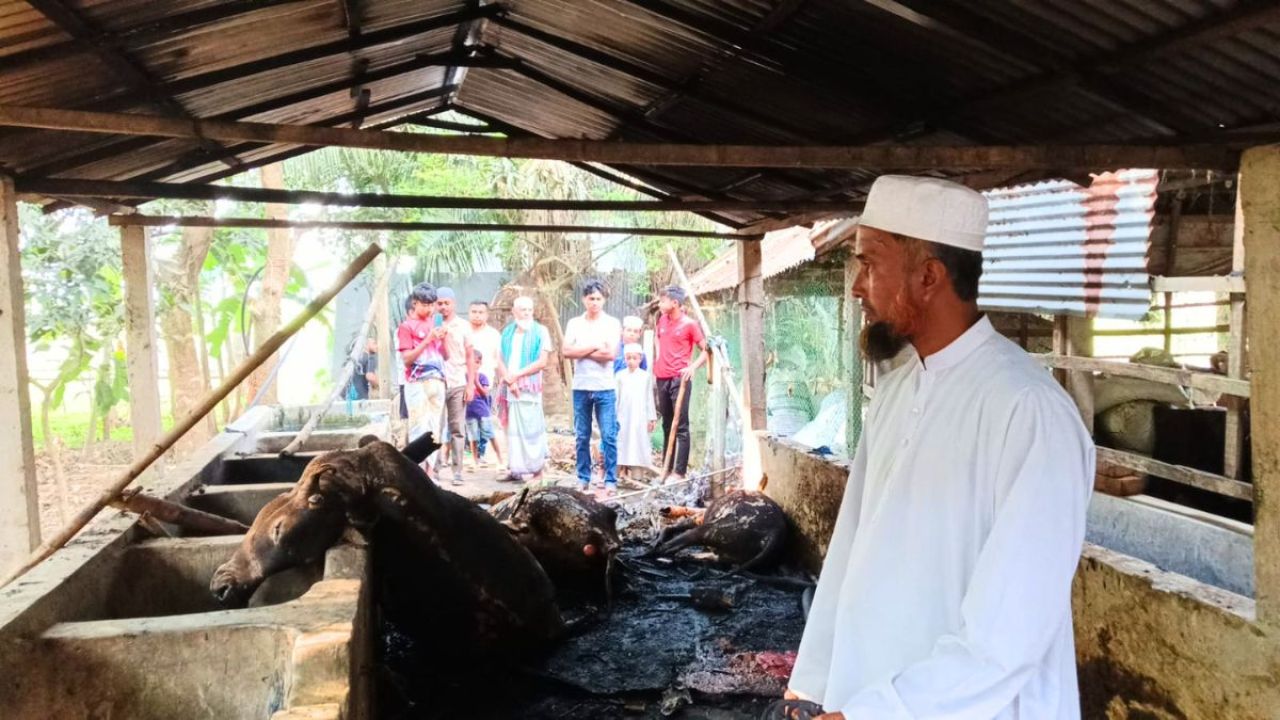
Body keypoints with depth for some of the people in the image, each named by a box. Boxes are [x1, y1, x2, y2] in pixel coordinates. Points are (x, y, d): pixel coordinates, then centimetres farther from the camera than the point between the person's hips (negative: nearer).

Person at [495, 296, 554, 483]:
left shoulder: (540, 331, 1)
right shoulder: (507, 332, 14)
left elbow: (542, 362, -7)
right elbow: (500, 360, 6)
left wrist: (517, 375, -9)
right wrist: (509, 380, -10)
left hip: (529, 388, -4)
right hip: (508, 388, 4)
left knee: (530, 428, -8)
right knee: (512, 428, 4)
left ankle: (536, 469, -5)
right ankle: (516, 469, 8)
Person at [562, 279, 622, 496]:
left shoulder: (612, 323, 1)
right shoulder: (574, 323, 8)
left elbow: (610, 354, -11)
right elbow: (566, 351, -4)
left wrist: (581, 352, -6)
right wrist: (594, 347, -8)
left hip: (605, 388, -2)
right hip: (581, 388, 2)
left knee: (609, 436, -2)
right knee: (582, 437, 8)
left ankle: (611, 481, 3)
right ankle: (583, 479, 17)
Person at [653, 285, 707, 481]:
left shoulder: (690, 324, -7)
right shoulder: (662, 320, 10)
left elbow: (706, 350, -5)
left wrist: (693, 367, -19)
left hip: (680, 379, -6)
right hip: (662, 379, 6)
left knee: (680, 426, -6)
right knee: (667, 425, 13)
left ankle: (680, 471, -6)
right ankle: (667, 467, 20)